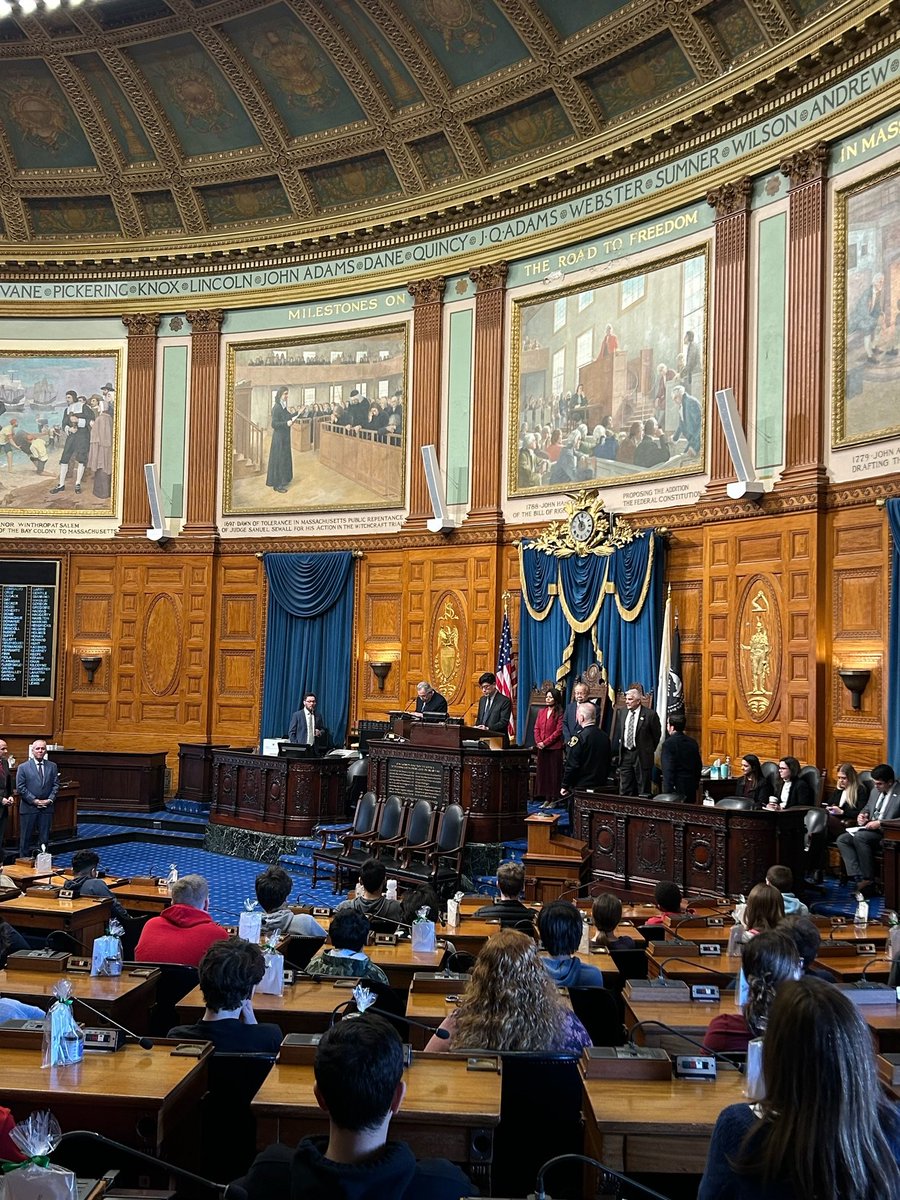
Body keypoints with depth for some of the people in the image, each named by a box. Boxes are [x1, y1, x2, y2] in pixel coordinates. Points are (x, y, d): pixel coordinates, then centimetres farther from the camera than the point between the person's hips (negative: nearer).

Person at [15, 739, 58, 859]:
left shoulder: (52, 766, 7)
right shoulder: (23, 767, -2)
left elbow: (56, 785, 7)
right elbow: (20, 787, -6)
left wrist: (50, 799, -8)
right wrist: (34, 800, -13)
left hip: (46, 808, 3)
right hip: (28, 808, -3)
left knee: (44, 838, 7)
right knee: (26, 838, 4)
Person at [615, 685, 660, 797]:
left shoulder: (650, 714, -10)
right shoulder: (623, 713, 8)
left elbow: (656, 736, -2)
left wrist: (648, 751, 3)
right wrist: (622, 744, 13)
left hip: (642, 757, -5)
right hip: (625, 755, 5)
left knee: (643, 790, 3)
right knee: (624, 790, 7)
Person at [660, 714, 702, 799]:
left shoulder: (668, 743, -12)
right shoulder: (692, 742, 8)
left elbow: (668, 769, -16)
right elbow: (699, 766, 14)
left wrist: (668, 791, -14)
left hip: (677, 787, -7)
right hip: (691, 788, 7)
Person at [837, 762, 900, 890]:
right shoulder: (875, 791, 15)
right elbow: (867, 809, 28)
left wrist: (880, 823, -23)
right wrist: (862, 815, 5)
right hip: (869, 828, 9)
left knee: (860, 837, -32)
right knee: (842, 839, -12)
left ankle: (868, 879, -23)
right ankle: (859, 879, -23)